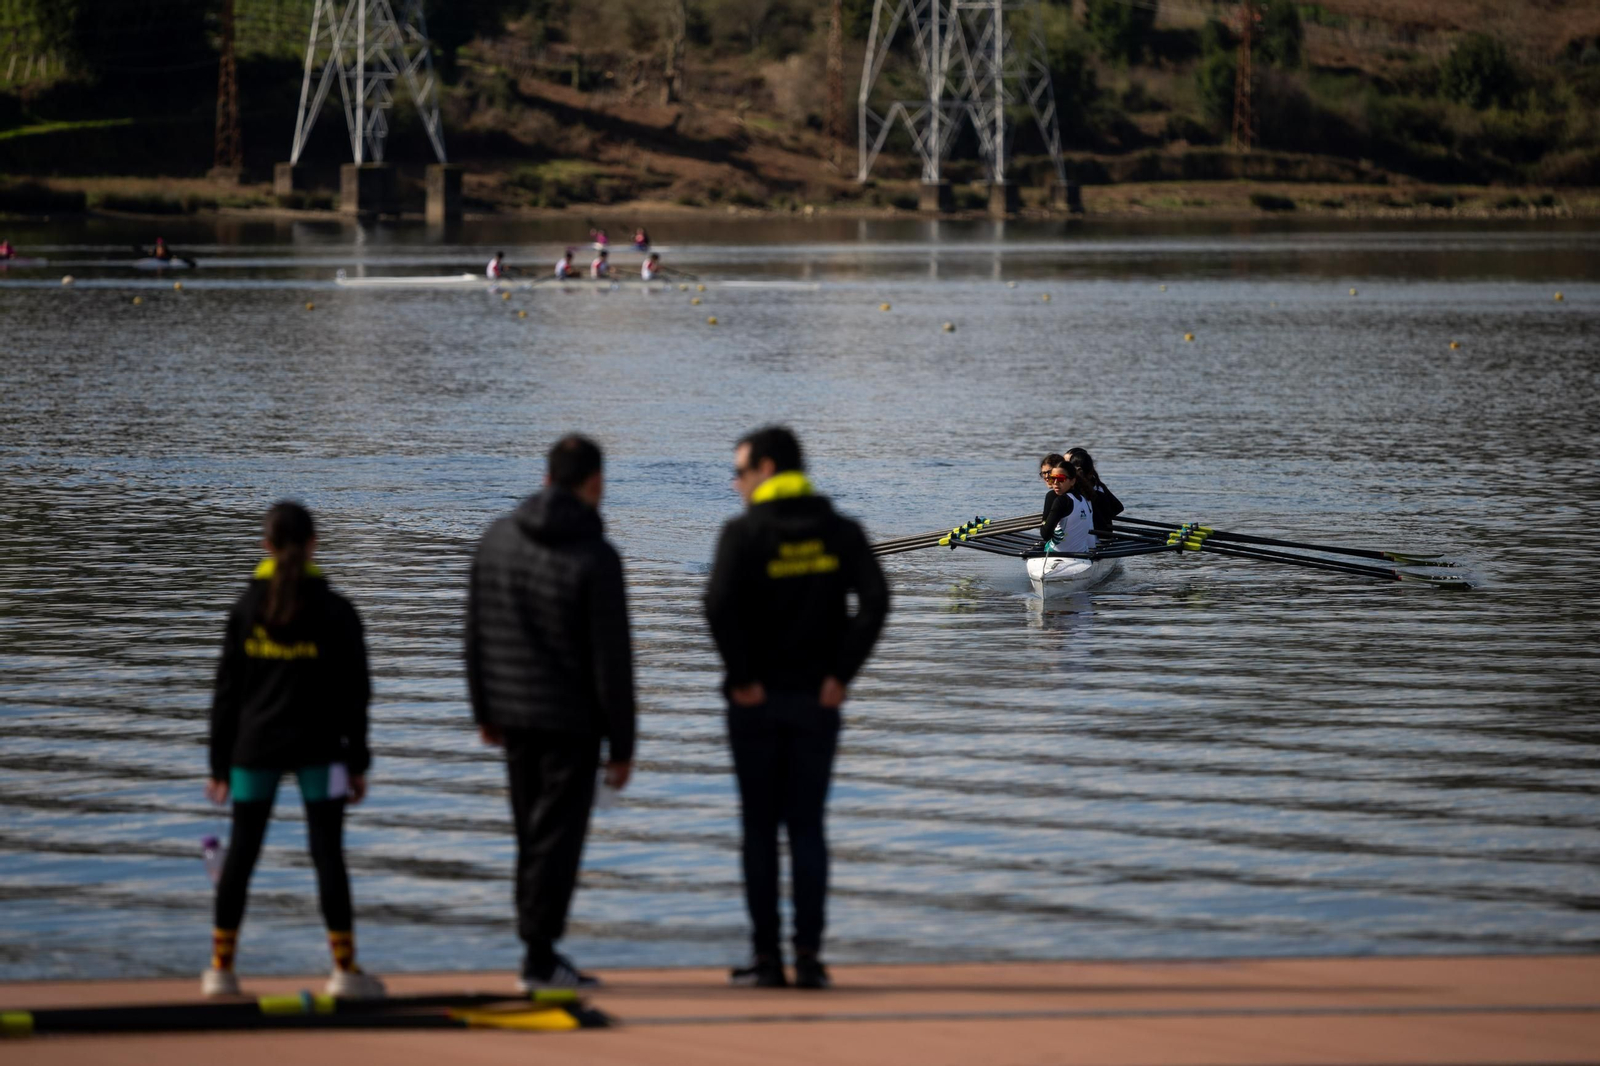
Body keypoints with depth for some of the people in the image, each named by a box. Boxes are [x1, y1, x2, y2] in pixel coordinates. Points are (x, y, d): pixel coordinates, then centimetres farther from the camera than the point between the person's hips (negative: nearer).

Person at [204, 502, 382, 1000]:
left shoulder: (246, 609, 0)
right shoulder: (335, 611, -4)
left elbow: (227, 691, 2)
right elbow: (354, 692, -2)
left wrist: (220, 765, 8)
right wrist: (357, 762, 4)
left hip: (254, 747, 2)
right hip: (317, 747, -1)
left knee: (241, 852, 9)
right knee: (327, 852, 0)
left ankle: (221, 967, 11)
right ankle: (344, 968, -1)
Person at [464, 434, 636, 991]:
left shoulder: (499, 538, 2)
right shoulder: (595, 559, -16)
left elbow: (476, 631, 8)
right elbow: (611, 659, -14)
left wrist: (485, 710, 18)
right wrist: (621, 745, -8)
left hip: (513, 714, 6)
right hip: (571, 719, -6)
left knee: (533, 833, 15)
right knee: (557, 836, 0)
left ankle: (541, 946, 18)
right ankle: (539, 959, 1)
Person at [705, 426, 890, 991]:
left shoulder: (744, 533, -7)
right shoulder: (840, 532, 3)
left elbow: (721, 604, -22)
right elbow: (874, 600, -9)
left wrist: (742, 675, -12)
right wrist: (841, 674, -6)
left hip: (756, 703, -3)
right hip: (816, 701, 3)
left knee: (759, 828, 5)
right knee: (807, 827, 7)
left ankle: (767, 958, 4)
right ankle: (808, 955, 1)